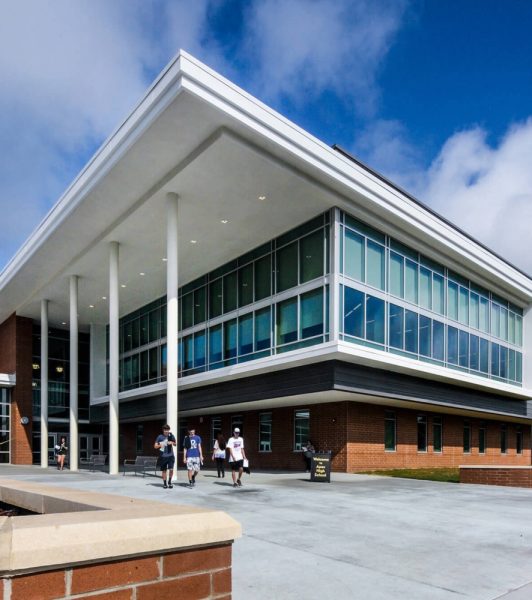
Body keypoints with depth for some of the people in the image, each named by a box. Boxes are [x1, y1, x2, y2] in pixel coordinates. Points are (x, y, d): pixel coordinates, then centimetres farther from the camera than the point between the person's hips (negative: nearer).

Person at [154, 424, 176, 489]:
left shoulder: (171, 435, 3)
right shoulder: (160, 437, -1)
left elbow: (175, 444, 16)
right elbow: (155, 446, 2)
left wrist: (172, 443, -7)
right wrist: (160, 445, -18)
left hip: (170, 455, 0)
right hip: (163, 456, 0)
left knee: (171, 469, -10)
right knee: (164, 470, 7)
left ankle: (169, 482, 11)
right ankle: (164, 483, 22)